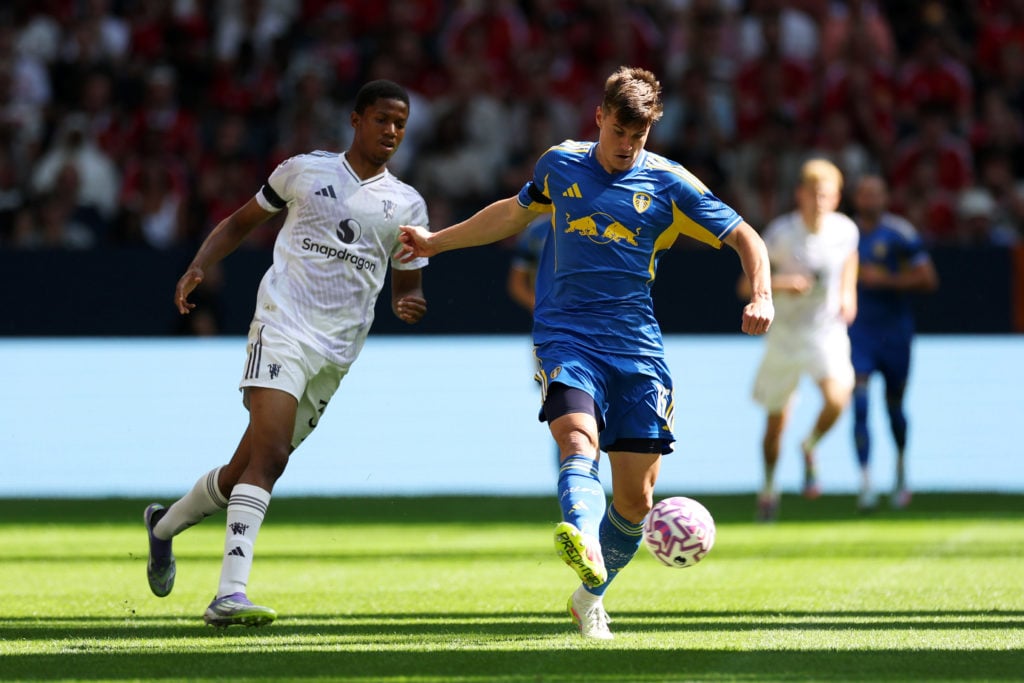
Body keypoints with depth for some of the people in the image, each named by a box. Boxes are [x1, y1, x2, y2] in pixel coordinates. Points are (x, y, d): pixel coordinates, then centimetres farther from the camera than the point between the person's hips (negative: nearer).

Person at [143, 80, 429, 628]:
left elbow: (406, 287, 18)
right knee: (269, 455, -22)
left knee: (248, 468, 9)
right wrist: (198, 267, 1)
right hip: (282, 325, -4)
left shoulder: (407, 205, 13)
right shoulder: (305, 170, 8)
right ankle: (230, 594, -28)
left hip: (336, 352, 4)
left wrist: (409, 307, -7)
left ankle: (165, 525, 37)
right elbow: (240, 222, 18)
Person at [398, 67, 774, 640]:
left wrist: (762, 296, -15)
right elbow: (514, 213, 29)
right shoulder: (560, 165, 9)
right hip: (565, 338, -1)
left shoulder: (669, 184, 3)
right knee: (579, 438, -30)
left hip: (637, 348, 1)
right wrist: (436, 241, 35)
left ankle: (590, 598, 23)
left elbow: (746, 238, 4)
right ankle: (584, 546, -58)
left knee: (637, 496, 0)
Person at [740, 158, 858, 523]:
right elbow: (747, 285, -14)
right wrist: (781, 284, -31)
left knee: (836, 398, -26)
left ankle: (810, 449, 5)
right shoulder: (781, 232, -16)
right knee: (776, 422, 8)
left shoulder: (845, 230, -6)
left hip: (828, 332, 1)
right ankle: (769, 486, 35)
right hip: (784, 334, -1)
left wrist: (848, 293, 6)